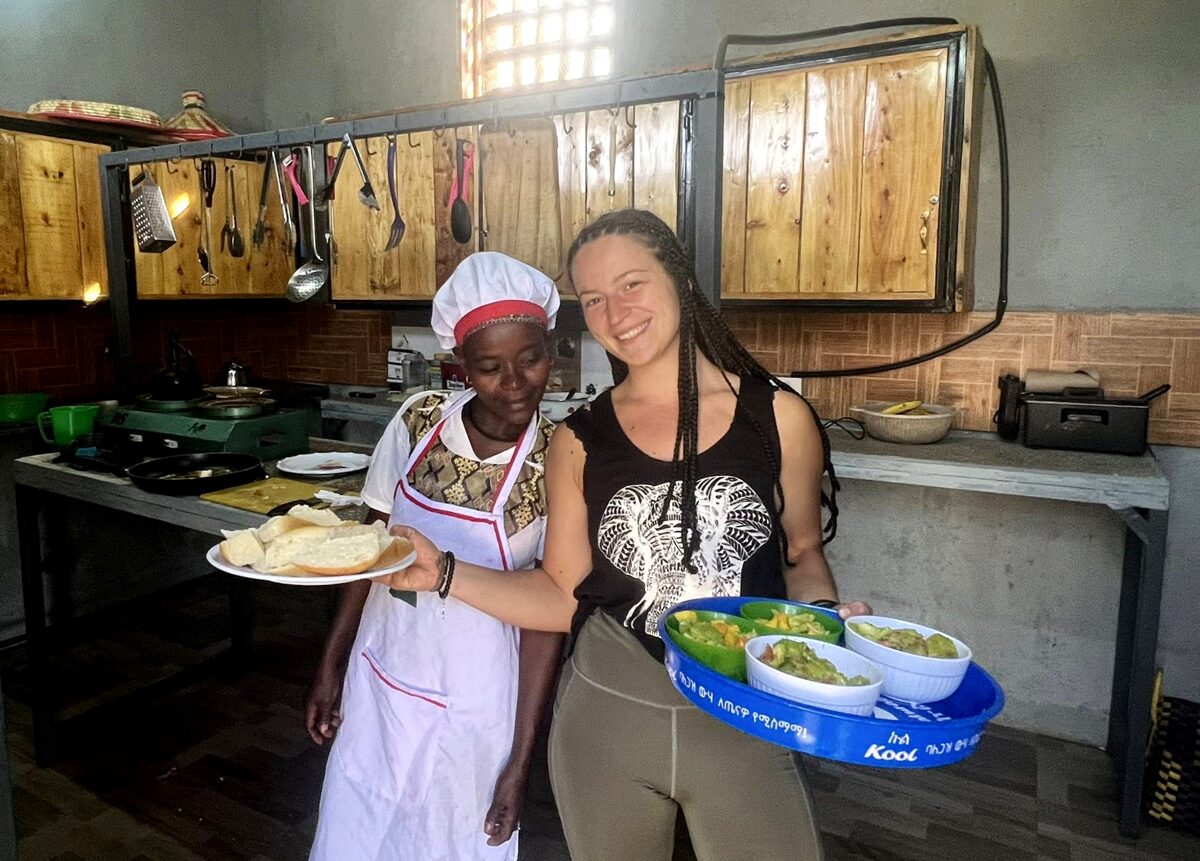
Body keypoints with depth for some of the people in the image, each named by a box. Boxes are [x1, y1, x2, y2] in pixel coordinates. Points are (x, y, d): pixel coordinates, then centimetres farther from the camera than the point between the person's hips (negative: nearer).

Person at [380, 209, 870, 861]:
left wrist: (824, 614, -14)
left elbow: (802, 553, 6)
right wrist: (445, 574, -9)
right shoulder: (580, 441, -3)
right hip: (604, 716, 2)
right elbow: (565, 597, 0)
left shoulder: (777, 417, -7)